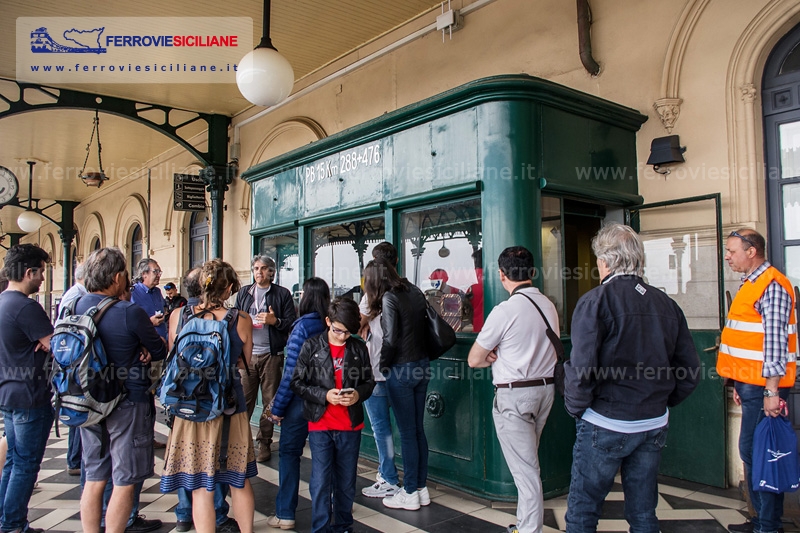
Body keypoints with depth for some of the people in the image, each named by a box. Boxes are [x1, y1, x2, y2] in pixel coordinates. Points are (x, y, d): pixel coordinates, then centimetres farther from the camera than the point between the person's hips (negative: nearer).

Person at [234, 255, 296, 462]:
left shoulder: (282, 294, 4)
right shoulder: (243, 293, 14)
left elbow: (292, 322, 1)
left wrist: (275, 321, -15)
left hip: (271, 354, -2)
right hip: (246, 354, 2)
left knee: (270, 401, 4)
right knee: (243, 400, -1)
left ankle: (264, 443, 15)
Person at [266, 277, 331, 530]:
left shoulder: (302, 327, -15)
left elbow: (292, 372, -16)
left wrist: (278, 406, -8)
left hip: (301, 400, -5)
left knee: (289, 452, 6)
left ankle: (285, 514, 11)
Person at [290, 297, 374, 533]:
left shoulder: (358, 348, 2)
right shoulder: (311, 346, -4)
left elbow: (369, 382, 8)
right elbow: (297, 382, -4)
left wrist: (358, 394, -13)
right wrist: (324, 395, -17)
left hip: (351, 425, 2)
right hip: (320, 425, -2)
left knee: (346, 482, 13)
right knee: (321, 481, 1)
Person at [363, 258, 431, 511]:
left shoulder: (389, 298, -14)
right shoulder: (415, 291, 7)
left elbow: (390, 339, -18)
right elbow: (426, 326, 11)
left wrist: (383, 366, -4)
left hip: (401, 370, -7)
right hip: (422, 365, 8)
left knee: (407, 433, 3)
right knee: (418, 429, 16)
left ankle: (410, 494, 15)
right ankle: (422, 488, 26)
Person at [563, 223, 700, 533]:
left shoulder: (595, 301, -14)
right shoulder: (666, 304, 4)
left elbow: (581, 368, -21)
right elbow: (690, 370, 6)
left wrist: (576, 408, -6)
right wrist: (662, 401, 17)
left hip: (605, 425, -6)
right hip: (654, 425, 6)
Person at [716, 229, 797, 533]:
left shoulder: (772, 286, -14)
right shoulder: (751, 284, 17)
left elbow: (775, 341, -20)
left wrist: (771, 391, -22)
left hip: (763, 386, -10)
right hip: (750, 383, 10)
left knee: (756, 452, -5)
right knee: (753, 452, 14)